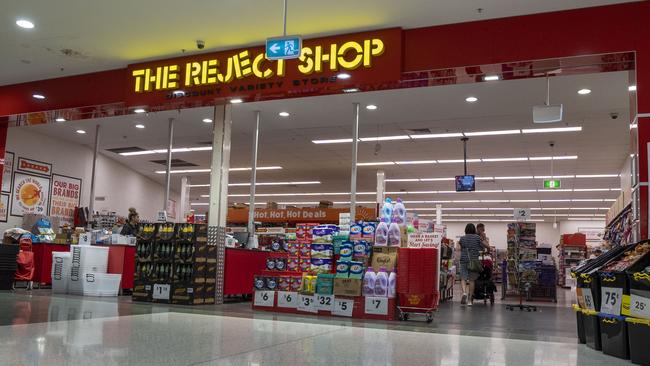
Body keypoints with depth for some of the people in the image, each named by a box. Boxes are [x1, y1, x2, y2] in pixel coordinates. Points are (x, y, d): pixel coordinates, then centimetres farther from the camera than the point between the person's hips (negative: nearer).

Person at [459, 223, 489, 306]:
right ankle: (469, 300, 9)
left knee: (463, 278, 4)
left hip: (464, 260, 0)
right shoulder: (477, 237, 1)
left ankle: (464, 292, -24)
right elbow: (487, 246, 3)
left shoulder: (462, 238, 5)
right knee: (472, 280, 5)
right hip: (474, 260, 0)